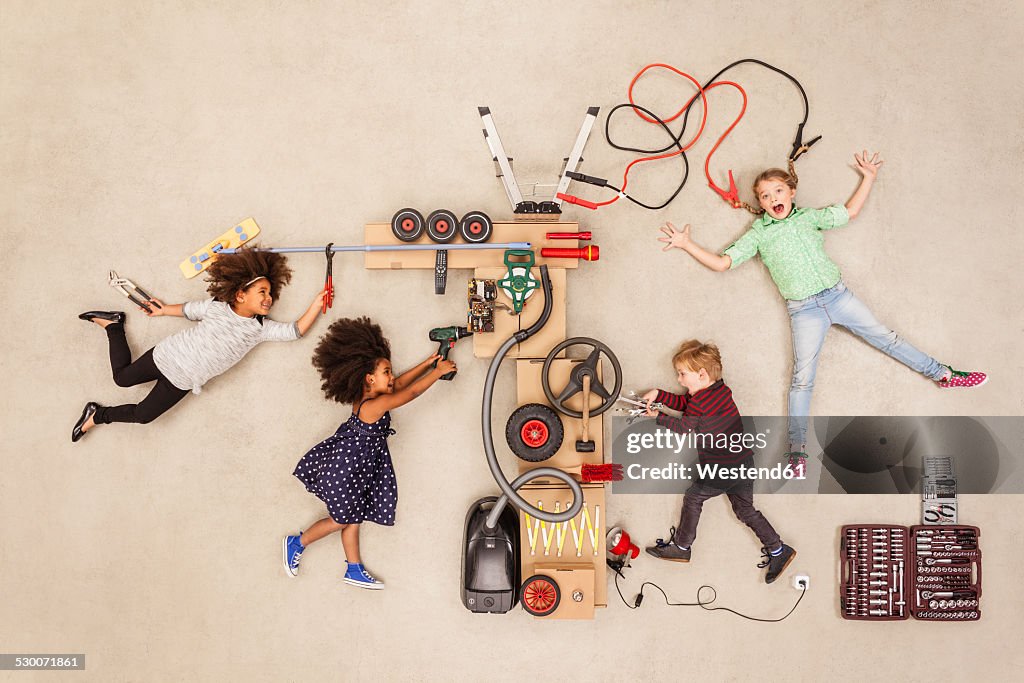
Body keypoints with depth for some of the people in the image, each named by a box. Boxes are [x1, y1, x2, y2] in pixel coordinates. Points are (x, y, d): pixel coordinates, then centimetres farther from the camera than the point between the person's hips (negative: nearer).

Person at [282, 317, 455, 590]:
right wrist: (438, 371, -15)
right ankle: (296, 544, 24)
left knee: (353, 517, 16)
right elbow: (412, 391, -25)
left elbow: (399, 383, 13)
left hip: (359, 469, 9)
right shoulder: (377, 404, -27)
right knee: (342, 520, 5)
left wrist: (427, 363, 11)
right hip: (344, 469, -9)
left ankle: (355, 570, 26)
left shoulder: (366, 396, -1)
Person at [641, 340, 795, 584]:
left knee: (693, 498, 13)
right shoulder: (718, 389, 6)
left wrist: (658, 416, 3)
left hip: (720, 472, -8)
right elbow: (684, 402, 15)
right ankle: (778, 551, 17)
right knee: (745, 509, 19)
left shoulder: (702, 402, -22)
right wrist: (658, 395, 6)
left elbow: (683, 426, -7)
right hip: (744, 463, 8)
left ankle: (681, 547, 26)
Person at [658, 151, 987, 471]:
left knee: (886, 338, 8)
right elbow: (722, 262, 0)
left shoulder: (809, 217, 12)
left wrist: (868, 177, 21)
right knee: (802, 378, -6)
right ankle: (796, 451, -5)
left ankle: (944, 375, 23)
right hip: (804, 311, -2)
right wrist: (686, 244, -7)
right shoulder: (758, 235, 4)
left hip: (837, 295, 3)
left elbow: (850, 212, 23)